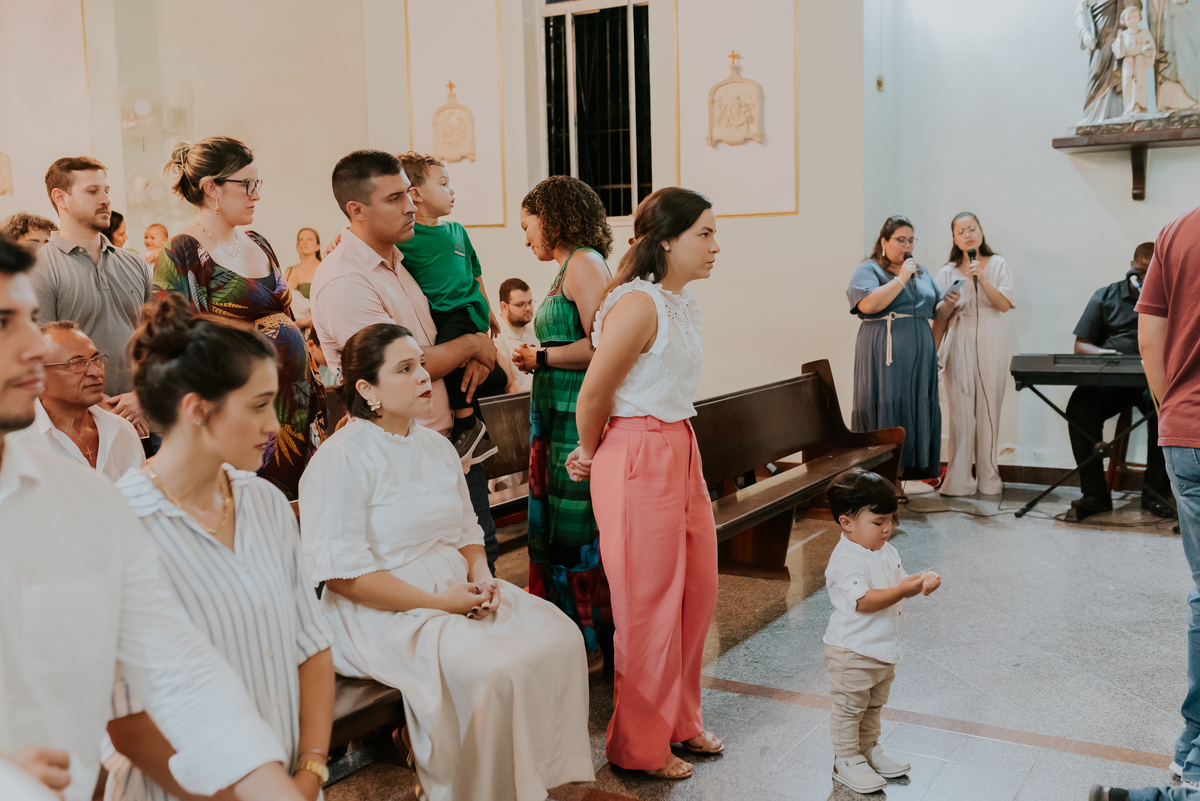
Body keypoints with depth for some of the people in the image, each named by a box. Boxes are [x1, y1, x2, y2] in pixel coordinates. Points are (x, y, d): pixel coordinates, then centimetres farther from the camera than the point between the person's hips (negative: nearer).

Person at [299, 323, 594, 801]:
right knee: (493, 669, -28)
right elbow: (341, 572, -18)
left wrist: (480, 578, -2)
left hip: (455, 593, 8)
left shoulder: (437, 447, 13)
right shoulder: (340, 459, -13)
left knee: (560, 636, -10)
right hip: (384, 615, -8)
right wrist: (436, 601, -18)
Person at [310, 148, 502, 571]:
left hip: (451, 438, 9)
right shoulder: (342, 282, -19)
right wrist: (472, 344, -6)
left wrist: (473, 356, 1)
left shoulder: (398, 261, 11)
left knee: (482, 552, 14)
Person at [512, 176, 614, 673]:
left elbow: (600, 346, -19)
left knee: (575, 531, -1)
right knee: (554, 527, 13)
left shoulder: (584, 263, -11)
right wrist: (536, 356, 7)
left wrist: (541, 358, -11)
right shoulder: (567, 268, 18)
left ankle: (589, 644, 11)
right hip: (554, 414, 9)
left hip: (576, 417, -9)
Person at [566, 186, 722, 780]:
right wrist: (590, 454, 3)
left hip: (681, 452, 9)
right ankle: (640, 748, 21)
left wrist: (601, 450, 14)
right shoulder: (639, 304, -19)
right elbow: (593, 395, -14)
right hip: (638, 459, -9)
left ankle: (680, 721, 35)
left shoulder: (685, 303, 10)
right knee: (650, 604, 3)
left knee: (697, 591, 16)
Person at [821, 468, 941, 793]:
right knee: (849, 708, 6)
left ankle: (869, 748, 41)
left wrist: (920, 581, -9)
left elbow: (897, 583, 12)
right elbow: (864, 601, -32)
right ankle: (846, 761, 19)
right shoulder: (847, 559, -25)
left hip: (882, 649, 9)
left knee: (874, 705, 24)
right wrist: (906, 589, -34)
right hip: (852, 653, -9)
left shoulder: (886, 551, 5)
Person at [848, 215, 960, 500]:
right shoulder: (868, 269, 0)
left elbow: (938, 314, 21)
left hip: (918, 358, 6)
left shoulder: (922, 274, 20)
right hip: (884, 359, -6)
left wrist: (949, 303, -1)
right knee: (884, 413, -8)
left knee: (914, 415, 4)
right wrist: (901, 278, -14)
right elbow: (868, 304, -18)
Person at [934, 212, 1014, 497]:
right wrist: (934, 349, 0)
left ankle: (988, 478, 8)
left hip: (990, 342, 0)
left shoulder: (998, 265, 10)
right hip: (959, 343, 0)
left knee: (989, 409, 0)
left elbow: (1004, 304, -2)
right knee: (961, 411, -4)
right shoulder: (948, 272, 11)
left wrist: (981, 278, -12)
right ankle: (958, 481, -1)